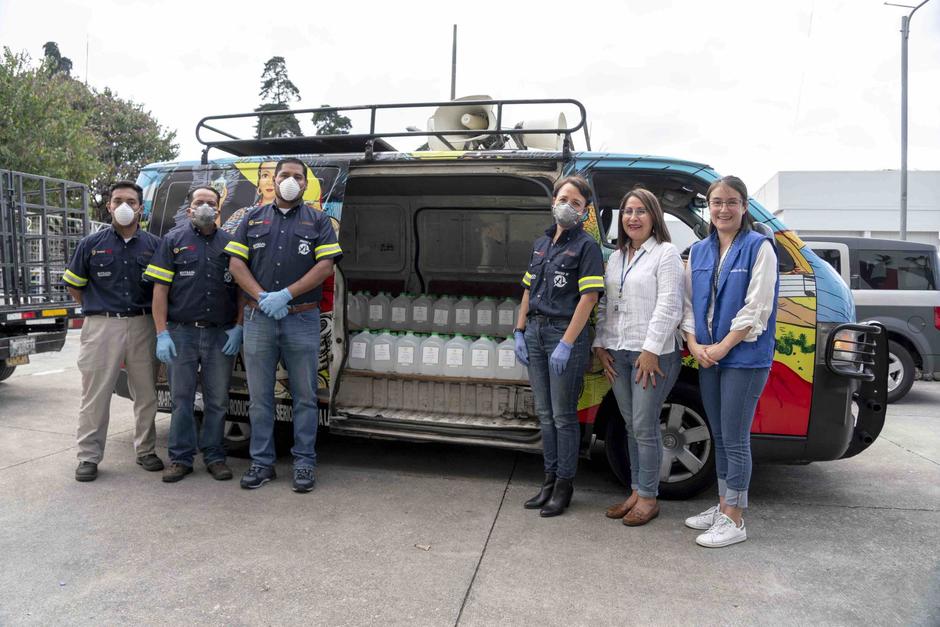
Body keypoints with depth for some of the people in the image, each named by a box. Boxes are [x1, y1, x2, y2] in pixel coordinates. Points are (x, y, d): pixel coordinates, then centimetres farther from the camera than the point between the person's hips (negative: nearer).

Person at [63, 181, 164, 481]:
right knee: (95, 395, 2)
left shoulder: (154, 244, 6)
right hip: (101, 327, -1)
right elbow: (74, 285, 12)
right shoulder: (91, 244, 4)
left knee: (146, 394, 9)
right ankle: (89, 456, 13)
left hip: (143, 325, 1)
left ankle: (146, 450, 22)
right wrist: (99, 310, 7)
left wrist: (156, 316, 4)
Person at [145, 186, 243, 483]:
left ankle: (214, 456, 18)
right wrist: (162, 333, -8)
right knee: (181, 398, 5)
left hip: (221, 335, 1)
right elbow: (160, 290, 0)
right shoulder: (173, 240, 5)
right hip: (182, 333, -1)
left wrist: (238, 328, -1)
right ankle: (181, 458, 15)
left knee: (218, 400, 7)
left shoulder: (230, 243, 10)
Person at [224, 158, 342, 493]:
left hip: (302, 319, -2)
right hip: (258, 318, 2)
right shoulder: (253, 219, 14)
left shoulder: (318, 221, 8)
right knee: (259, 396, 7)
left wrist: (285, 295, -13)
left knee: (304, 397, 4)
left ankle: (304, 462, 13)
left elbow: (326, 266, -4)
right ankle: (262, 462, 18)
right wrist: (262, 297, -10)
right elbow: (236, 263, 6)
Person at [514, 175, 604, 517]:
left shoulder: (586, 246, -7)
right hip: (535, 333, 7)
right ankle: (550, 478, 26)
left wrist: (566, 344, -19)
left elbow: (589, 297, -15)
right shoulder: (541, 243, 14)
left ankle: (564, 484, 16)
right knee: (544, 412, 13)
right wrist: (520, 332, 10)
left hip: (565, 335, -7)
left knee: (563, 415, 2)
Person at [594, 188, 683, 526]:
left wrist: (651, 350, -17)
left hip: (652, 354, -7)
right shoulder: (615, 257, 17)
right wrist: (600, 345, 10)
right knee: (632, 426, 13)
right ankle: (636, 491, 23)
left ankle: (648, 497, 11)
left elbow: (668, 306, -12)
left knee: (645, 427, -2)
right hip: (618, 354, 7)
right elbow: (604, 305, 17)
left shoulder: (666, 253, -4)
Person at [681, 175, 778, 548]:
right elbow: (689, 302, 11)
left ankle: (734, 521, 8)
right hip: (708, 358, 6)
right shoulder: (699, 251, 11)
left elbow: (757, 307, -13)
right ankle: (723, 506, 28)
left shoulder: (759, 247, -7)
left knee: (735, 439, -3)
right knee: (719, 436, 15)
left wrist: (722, 347, -15)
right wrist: (694, 344, -4)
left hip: (745, 358, -6)